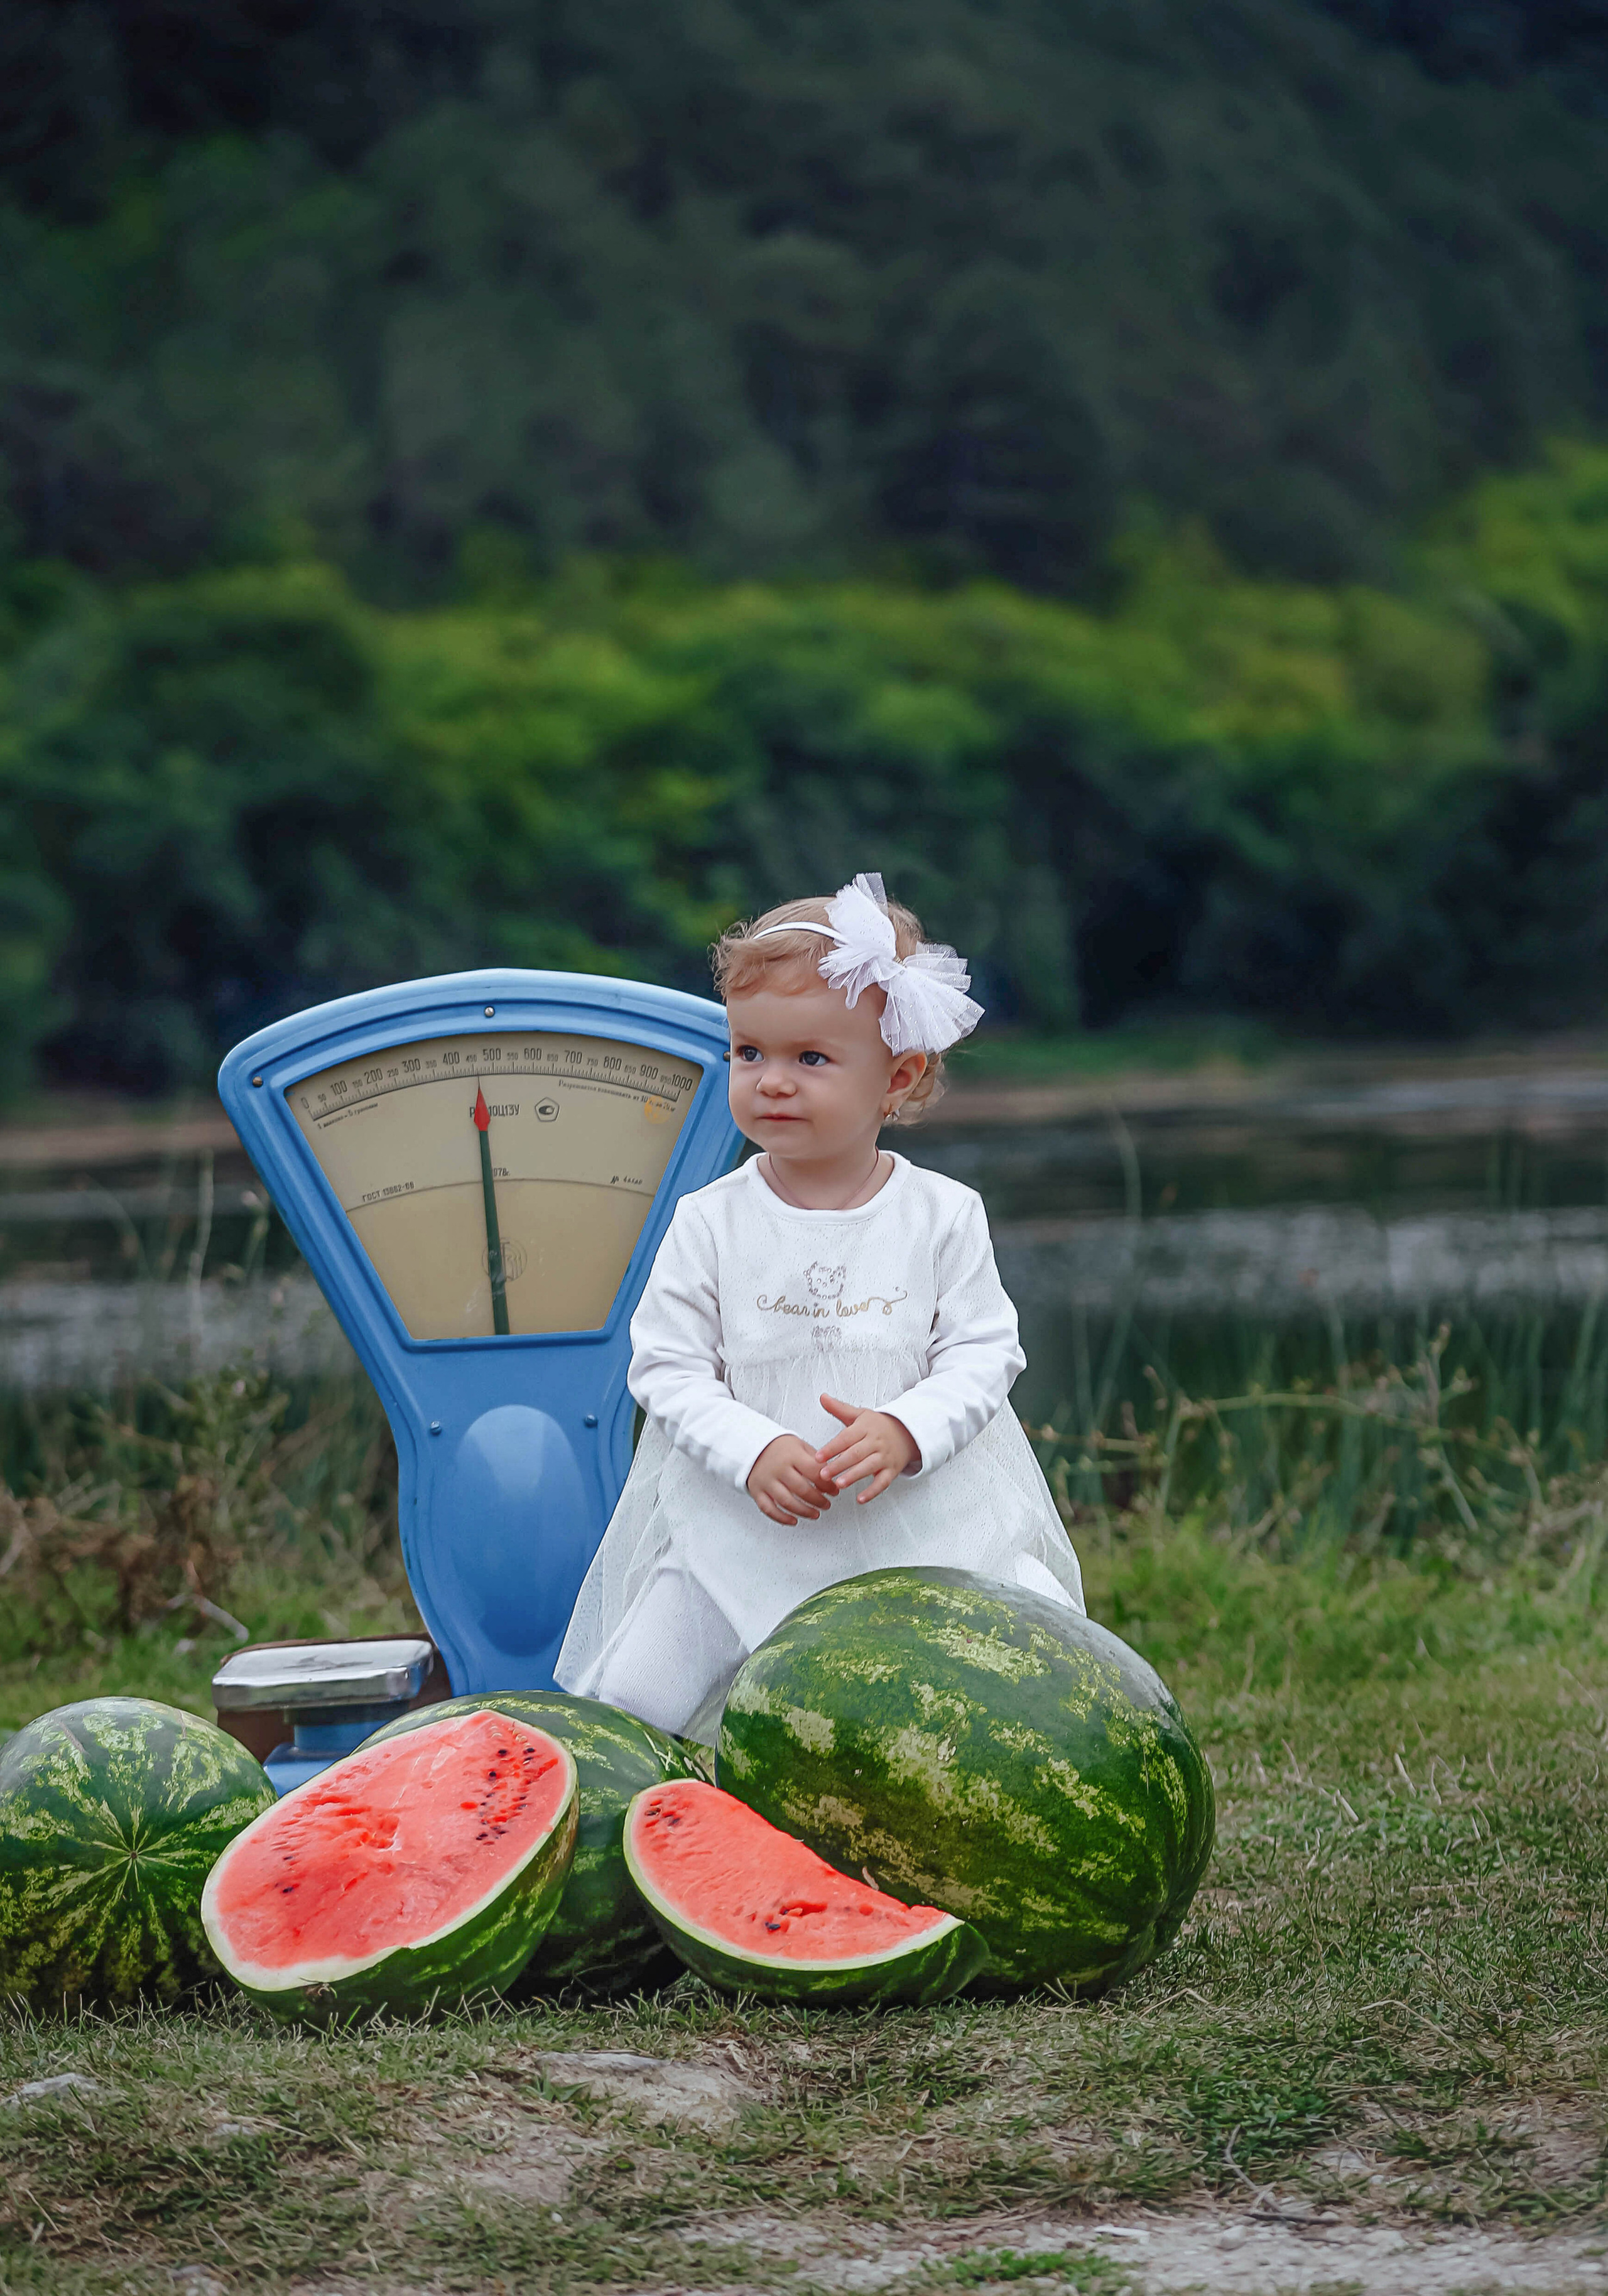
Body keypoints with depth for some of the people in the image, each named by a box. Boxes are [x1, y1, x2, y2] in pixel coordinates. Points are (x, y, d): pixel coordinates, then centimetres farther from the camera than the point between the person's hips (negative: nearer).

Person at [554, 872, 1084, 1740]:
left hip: (922, 1505, 0)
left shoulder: (943, 1215, -1)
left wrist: (904, 1430, -21)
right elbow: (668, 1368, -3)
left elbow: (984, 1353, -2)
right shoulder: (710, 1222, -2)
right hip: (742, 1520, 0)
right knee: (634, 1699, -12)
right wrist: (754, 1451, -20)